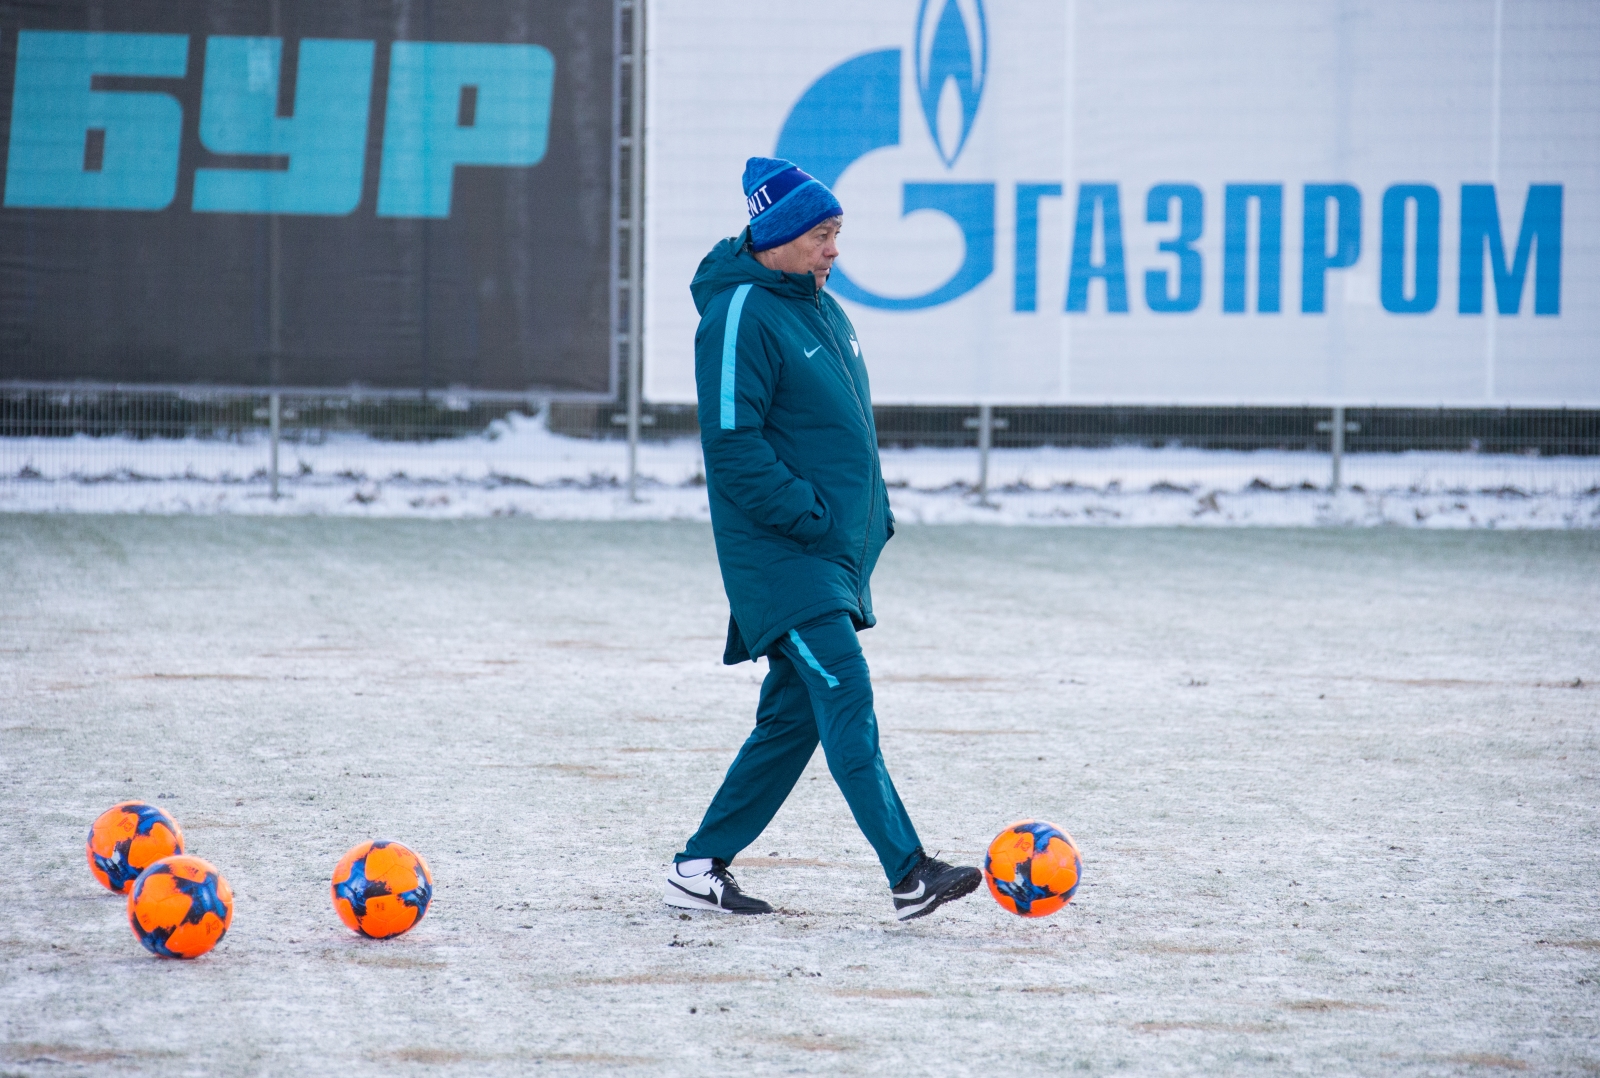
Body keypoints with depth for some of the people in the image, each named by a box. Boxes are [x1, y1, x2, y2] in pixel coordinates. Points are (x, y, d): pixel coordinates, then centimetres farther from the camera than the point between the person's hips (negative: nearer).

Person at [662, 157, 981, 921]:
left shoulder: (820, 309, 16)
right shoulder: (741, 314, -12)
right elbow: (731, 443, -18)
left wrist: (870, 516, 16)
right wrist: (808, 515, -19)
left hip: (833, 552, 9)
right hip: (779, 556, -9)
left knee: (794, 715, 10)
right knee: (846, 694, -17)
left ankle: (701, 866, 18)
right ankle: (908, 874, -23)